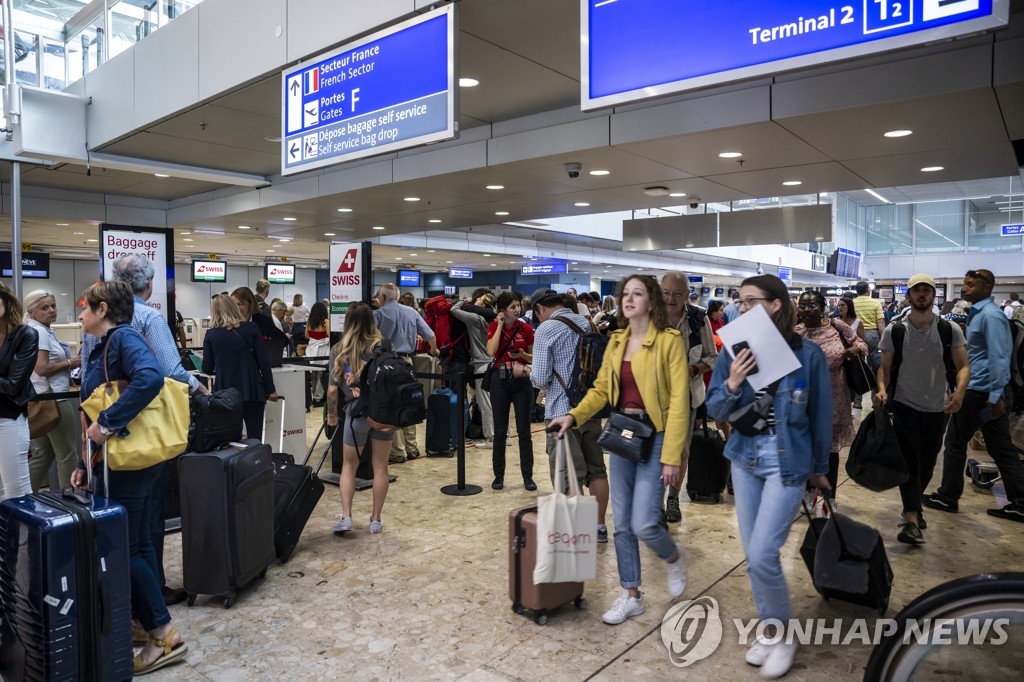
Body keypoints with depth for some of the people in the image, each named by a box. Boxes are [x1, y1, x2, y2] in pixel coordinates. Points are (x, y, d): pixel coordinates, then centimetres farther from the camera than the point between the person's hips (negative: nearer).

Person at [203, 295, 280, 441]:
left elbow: (207, 369, 5)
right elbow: (263, 361, -3)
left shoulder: (211, 335, 2)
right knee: (255, 438, 4)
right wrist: (271, 389, 2)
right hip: (252, 390, -1)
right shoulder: (250, 328, 0)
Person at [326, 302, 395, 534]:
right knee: (380, 466, 11)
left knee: (349, 466, 17)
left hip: (356, 412, 0)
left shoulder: (340, 350, -3)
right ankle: (376, 519, 18)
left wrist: (332, 414, 12)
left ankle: (346, 517, 7)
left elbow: (332, 389, -3)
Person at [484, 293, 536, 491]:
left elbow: (534, 358, 7)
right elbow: (491, 352, -17)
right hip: (500, 380, 0)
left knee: (524, 431, 4)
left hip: (522, 380, 0)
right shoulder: (494, 327, -1)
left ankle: (528, 476, 13)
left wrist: (523, 355, -14)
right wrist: (500, 326, -14)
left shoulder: (526, 329, -1)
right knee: (500, 431, 6)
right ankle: (498, 476, 17)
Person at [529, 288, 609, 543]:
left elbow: (540, 379, -13)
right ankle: (599, 526, 25)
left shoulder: (546, 329, -10)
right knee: (596, 469, 15)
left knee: (569, 478, 1)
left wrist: (533, 374, 8)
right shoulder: (586, 323, 8)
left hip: (563, 410, -6)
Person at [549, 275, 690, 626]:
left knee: (644, 524, -8)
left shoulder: (668, 340, -10)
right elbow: (601, 389, 11)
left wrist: (671, 456, -17)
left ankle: (674, 557, 27)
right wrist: (573, 416, -6)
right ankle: (631, 596, 27)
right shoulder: (616, 341, 9)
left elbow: (679, 400, -14)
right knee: (621, 524, 10)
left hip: (654, 436, -6)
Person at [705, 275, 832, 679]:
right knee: (752, 556, 11)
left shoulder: (808, 354, -11)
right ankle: (769, 629, 33)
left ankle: (782, 635, 16)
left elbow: (820, 417, -1)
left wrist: (819, 469, 7)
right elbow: (715, 412, -2)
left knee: (762, 556, -9)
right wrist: (731, 385, -22)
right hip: (744, 458, 4)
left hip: (788, 461, -4)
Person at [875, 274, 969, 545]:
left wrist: (959, 391, -26)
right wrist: (882, 390, -20)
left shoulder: (950, 330, -5)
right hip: (905, 405, -2)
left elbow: (963, 366, -7)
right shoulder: (894, 331, -6)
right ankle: (912, 520, -7)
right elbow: (885, 367, -1)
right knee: (908, 462, -7)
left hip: (938, 408, 2)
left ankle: (913, 505, 38)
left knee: (927, 464, 14)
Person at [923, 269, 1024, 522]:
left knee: (955, 442, 3)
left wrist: (995, 395, -24)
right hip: (986, 391, 9)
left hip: (980, 391, -9)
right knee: (1002, 449, 11)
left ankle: (947, 497, 14)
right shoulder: (979, 313, 14)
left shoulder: (990, 315, -15)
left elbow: (998, 357, -21)